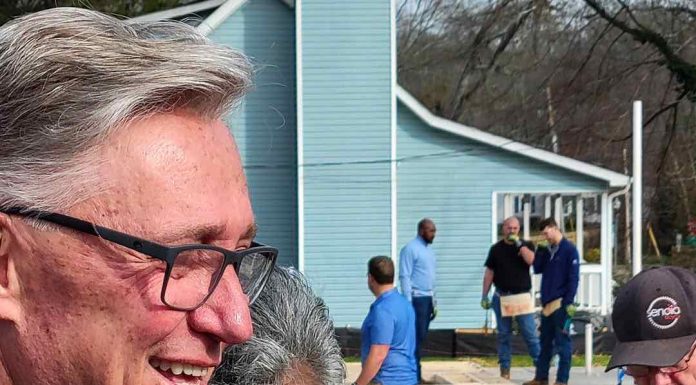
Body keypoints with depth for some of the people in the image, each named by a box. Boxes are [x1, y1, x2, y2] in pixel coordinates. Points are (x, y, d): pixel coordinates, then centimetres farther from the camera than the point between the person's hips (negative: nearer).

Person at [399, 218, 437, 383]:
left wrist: (433, 301, 18)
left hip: (428, 298, 8)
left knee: (421, 337, 10)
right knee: (416, 337, -8)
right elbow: (405, 277, -14)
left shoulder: (429, 250, 16)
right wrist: (408, 302, -19)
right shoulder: (410, 249, -10)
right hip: (416, 298, -8)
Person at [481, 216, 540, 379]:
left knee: (530, 333, -5)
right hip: (502, 296, 2)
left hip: (522, 296, -2)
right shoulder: (496, 249, 8)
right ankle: (504, 369, 11)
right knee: (504, 335, 6)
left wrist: (519, 243, -14)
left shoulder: (526, 245, 5)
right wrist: (484, 295, 4)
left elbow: (531, 260, -16)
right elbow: (489, 273, 9)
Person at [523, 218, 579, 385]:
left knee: (562, 342, -4)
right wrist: (540, 251, 0)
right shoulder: (548, 250, 15)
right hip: (547, 302, 8)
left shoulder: (569, 249, -8)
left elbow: (574, 277, -12)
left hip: (561, 303, -8)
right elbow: (537, 269, 13)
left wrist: (570, 302, -18)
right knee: (545, 341, 12)